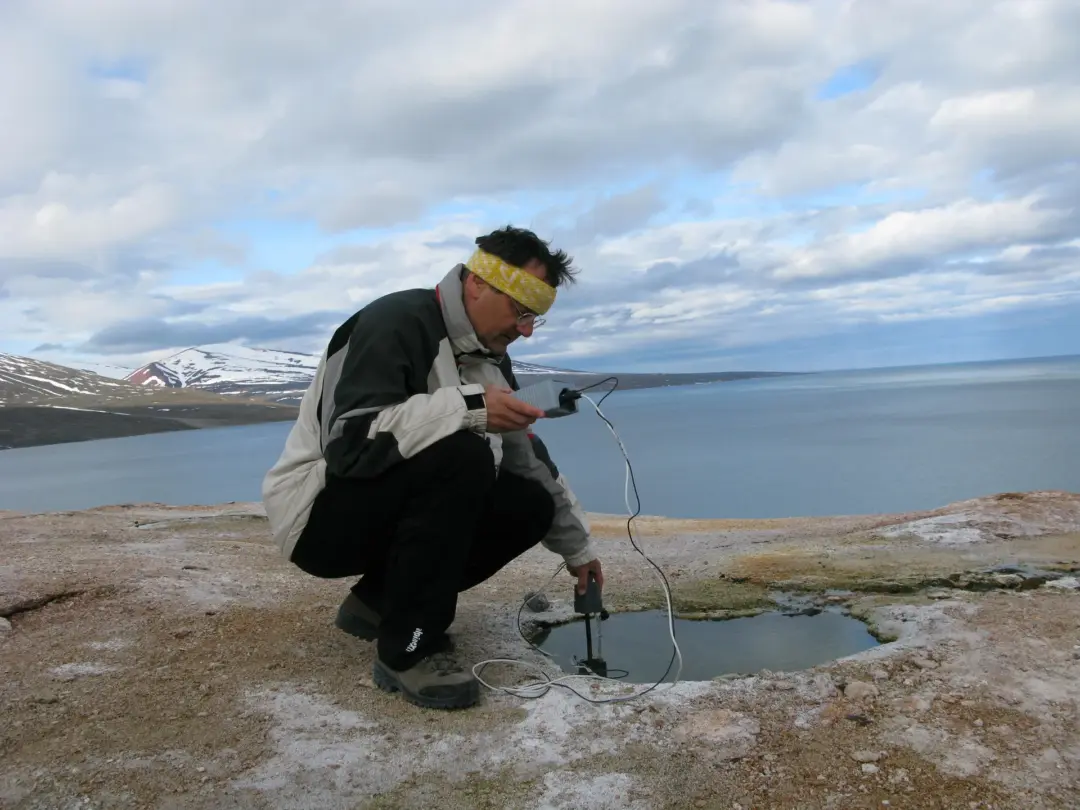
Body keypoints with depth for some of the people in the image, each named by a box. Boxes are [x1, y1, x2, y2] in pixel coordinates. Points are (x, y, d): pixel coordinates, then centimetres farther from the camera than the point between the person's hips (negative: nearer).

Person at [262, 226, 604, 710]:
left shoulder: (490, 358, 5)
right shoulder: (396, 322, -20)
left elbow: (532, 465, 12)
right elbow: (351, 440, -32)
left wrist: (577, 548, 14)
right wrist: (468, 407, -37)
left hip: (396, 510, 9)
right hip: (319, 515, -8)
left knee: (530, 506, -6)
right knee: (459, 457, -32)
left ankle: (378, 601, 6)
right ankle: (409, 649, -17)